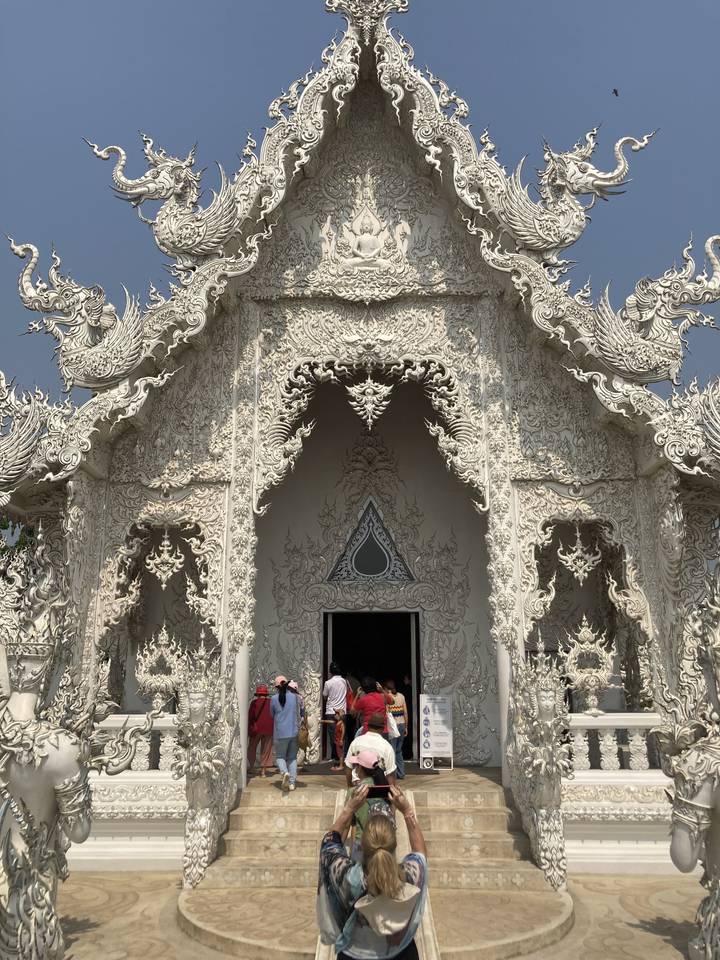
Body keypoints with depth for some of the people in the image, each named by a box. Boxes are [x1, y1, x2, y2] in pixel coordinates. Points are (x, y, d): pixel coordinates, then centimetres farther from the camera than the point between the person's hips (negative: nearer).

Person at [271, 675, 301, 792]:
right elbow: (299, 714, 9)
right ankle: (292, 782, 7)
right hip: (294, 732, 2)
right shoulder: (294, 697, -1)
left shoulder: (274, 699, -6)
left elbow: (272, 715, 8)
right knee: (292, 757, 13)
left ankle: (285, 772, -17)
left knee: (280, 756, 11)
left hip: (280, 733, -2)